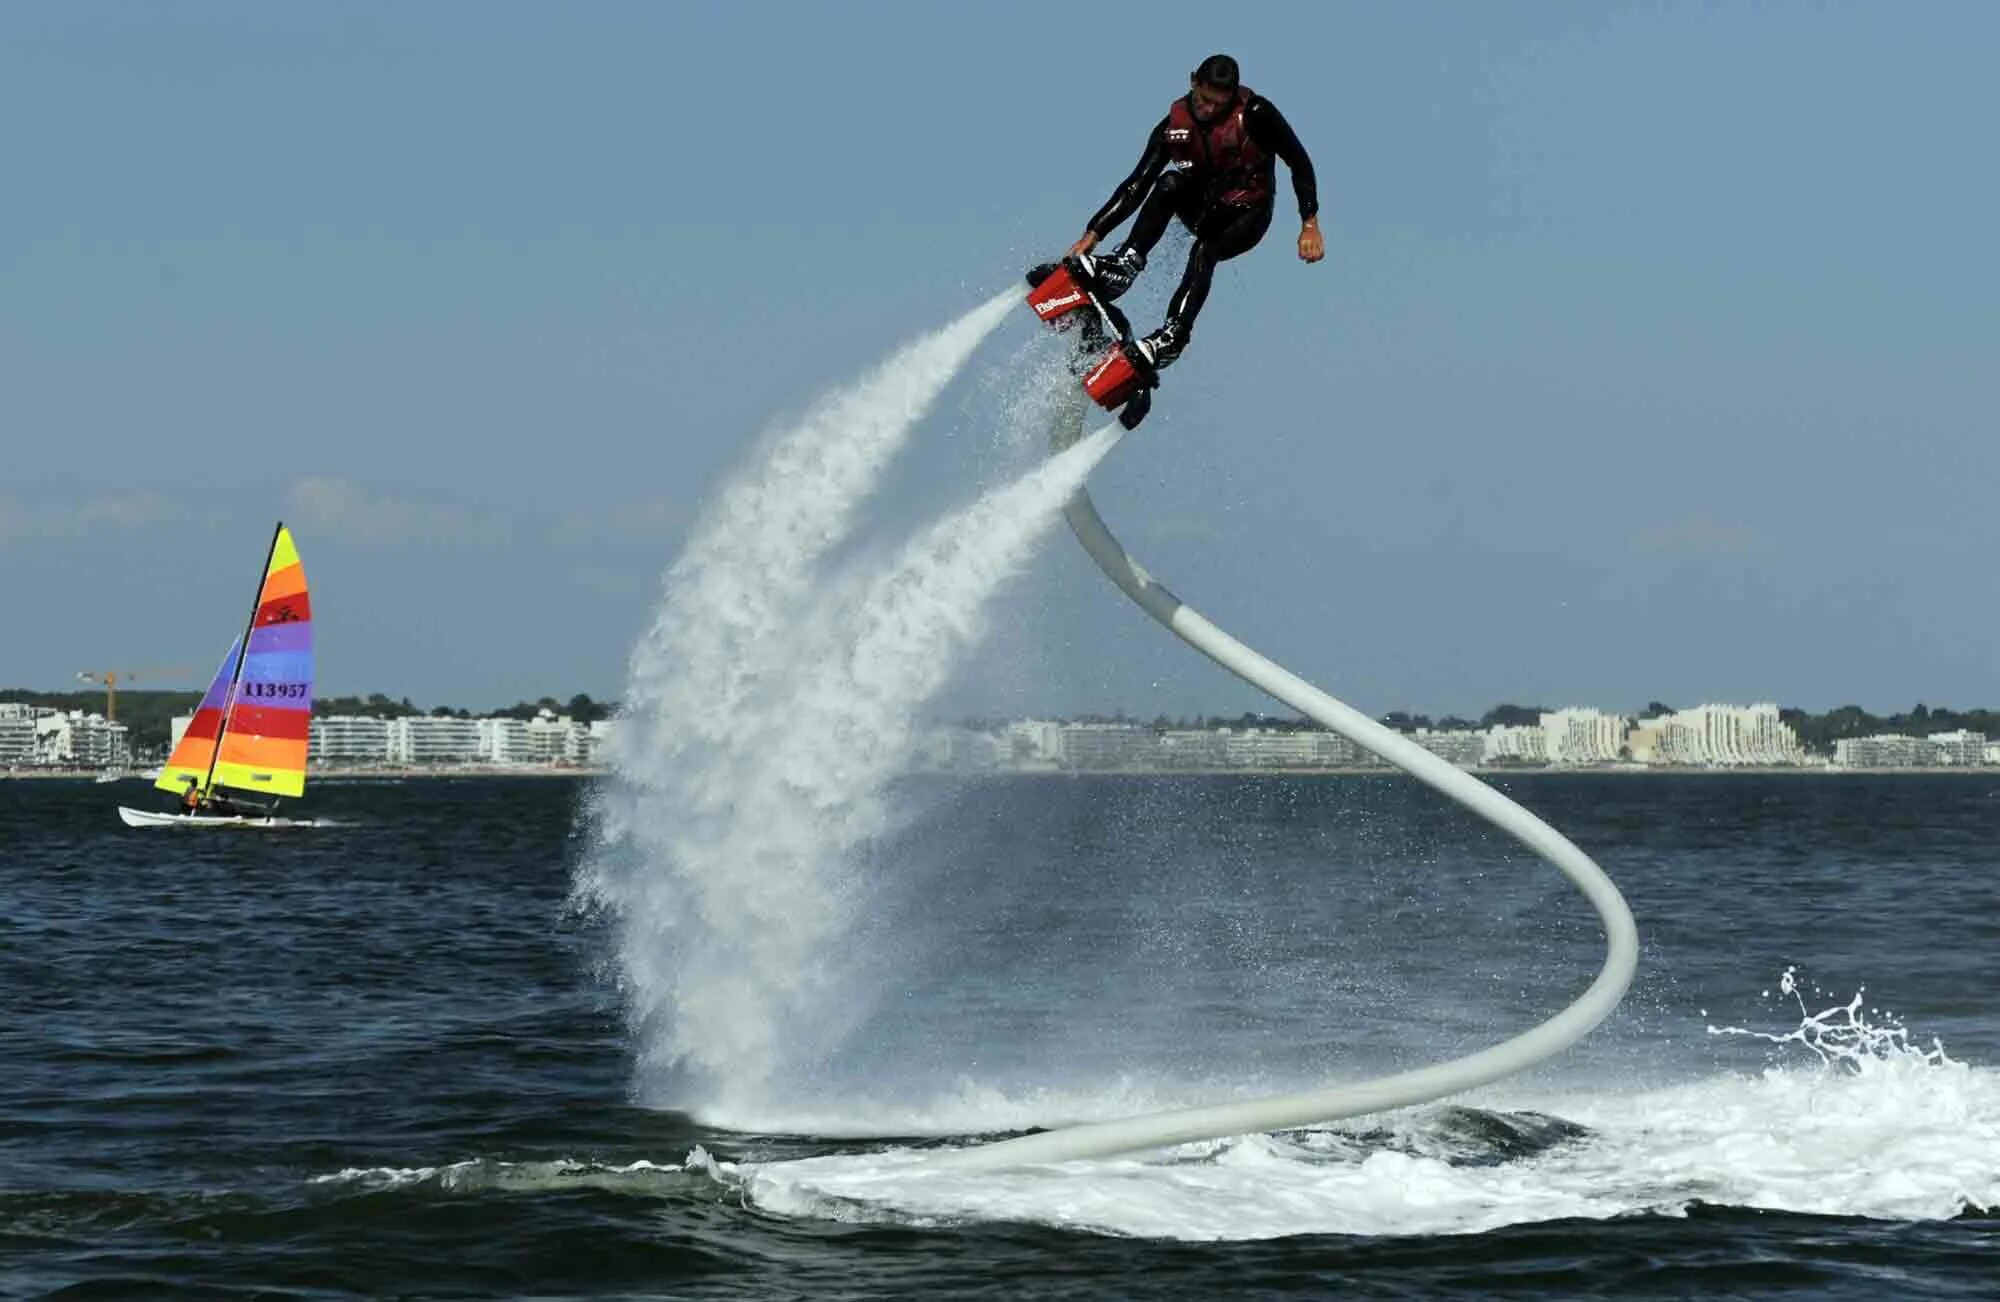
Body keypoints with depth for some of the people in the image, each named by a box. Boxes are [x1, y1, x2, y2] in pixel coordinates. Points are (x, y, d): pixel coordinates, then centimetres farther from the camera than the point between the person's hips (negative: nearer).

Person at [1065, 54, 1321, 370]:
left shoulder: (1255, 114, -20)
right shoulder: (1175, 126, -10)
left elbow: (1299, 163, -16)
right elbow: (1136, 185, -8)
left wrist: (1310, 223, -25)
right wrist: (1094, 233, -14)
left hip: (1247, 216, -3)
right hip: (1202, 208, 3)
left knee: (1204, 252, -33)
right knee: (1170, 182, -27)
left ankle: (1174, 334, -38)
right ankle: (1127, 261, -33)